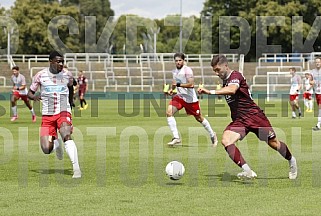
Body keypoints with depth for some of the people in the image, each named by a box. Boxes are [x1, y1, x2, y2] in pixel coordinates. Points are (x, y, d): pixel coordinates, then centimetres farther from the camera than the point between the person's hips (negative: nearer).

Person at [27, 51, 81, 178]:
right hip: (47, 115, 1)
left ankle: (76, 168, -32)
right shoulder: (40, 75, 0)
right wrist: (34, 97, -14)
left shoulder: (67, 75, 3)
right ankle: (55, 142, 30)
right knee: (46, 149, -8)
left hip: (63, 112, -1)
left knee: (67, 136, -31)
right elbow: (30, 93, 9)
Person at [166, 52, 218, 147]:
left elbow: (191, 84, -25)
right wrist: (171, 89, 4)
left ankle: (212, 135, 31)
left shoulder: (187, 70, -16)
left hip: (190, 98, -6)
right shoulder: (175, 71, 7)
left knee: (199, 118, 7)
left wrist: (178, 84, -27)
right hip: (179, 96, 6)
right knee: (169, 112, -16)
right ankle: (176, 137, -15)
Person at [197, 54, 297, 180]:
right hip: (238, 120, 7)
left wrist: (210, 92, -43)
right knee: (226, 140, -22)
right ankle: (248, 172, -27)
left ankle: (292, 161, 37)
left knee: (273, 143, 6)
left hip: (254, 115, -7)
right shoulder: (225, 81, 11)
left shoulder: (235, 75, -16)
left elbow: (232, 90, -39)